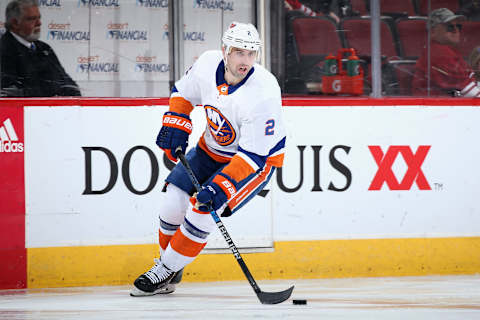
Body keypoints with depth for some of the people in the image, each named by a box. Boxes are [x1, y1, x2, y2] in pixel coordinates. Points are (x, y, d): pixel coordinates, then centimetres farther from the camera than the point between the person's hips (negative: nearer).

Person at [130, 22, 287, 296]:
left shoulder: (263, 93, -33)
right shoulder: (208, 63, -16)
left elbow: (253, 156, -30)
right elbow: (184, 91, 9)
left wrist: (221, 187, -36)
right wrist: (176, 124, -4)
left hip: (257, 158, -6)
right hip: (212, 148, 6)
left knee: (203, 208, -19)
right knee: (174, 202, -4)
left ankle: (165, 272, -2)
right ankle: (169, 266, 19)